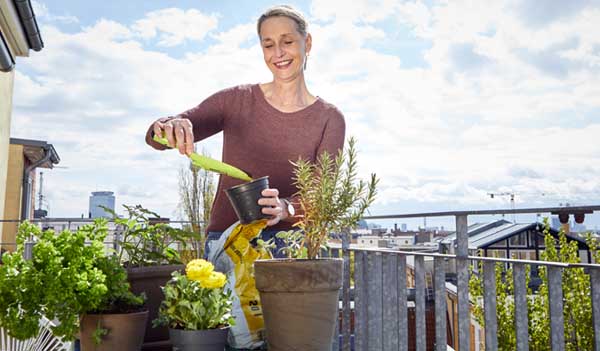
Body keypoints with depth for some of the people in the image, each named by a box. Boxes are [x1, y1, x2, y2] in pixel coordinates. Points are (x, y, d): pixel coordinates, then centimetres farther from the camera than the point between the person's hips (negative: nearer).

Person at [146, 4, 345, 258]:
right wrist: (168, 128, -26)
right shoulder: (236, 100, 4)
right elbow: (157, 136, -2)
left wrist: (286, 209, -27)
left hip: (287, 242, 0)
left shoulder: (329, 119, 2)